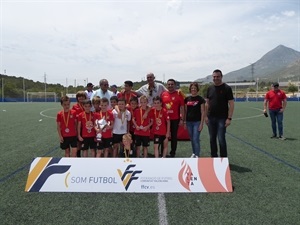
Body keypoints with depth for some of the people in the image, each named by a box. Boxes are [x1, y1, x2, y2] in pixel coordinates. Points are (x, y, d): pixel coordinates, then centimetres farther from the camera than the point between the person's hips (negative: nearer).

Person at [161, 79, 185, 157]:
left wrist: (181, 119, -7)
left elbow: (182, 107, -3)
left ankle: (172, 153, 18)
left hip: (175, 119, -2)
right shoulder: (163, 94, 4)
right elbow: (160, 106, 12)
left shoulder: (178, 94, -4)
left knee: (174, 136, 8)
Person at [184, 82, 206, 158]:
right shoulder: (187, 99, 6)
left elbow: (203, 112, -6)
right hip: (189, 122, 4)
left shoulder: (200, 99, -5)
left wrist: (201, 123, -11)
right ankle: (194, 153, 28)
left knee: (196, 139, -7)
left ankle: (197, 155, 1)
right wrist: (184, 122, 8)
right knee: (192, 139, 13)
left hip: (197, 122, -4)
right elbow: (185, 111, 11)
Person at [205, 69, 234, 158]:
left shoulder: (227, 88, -6)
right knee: (212, 139, 11)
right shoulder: (210, 88, 9)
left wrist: (229, 118, -15)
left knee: (221, 139, -5)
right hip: (211, 118, 5)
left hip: (222, 118, -5)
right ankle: (214, 157, 23)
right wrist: (206, 116, 6)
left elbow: (231, 104, -9)